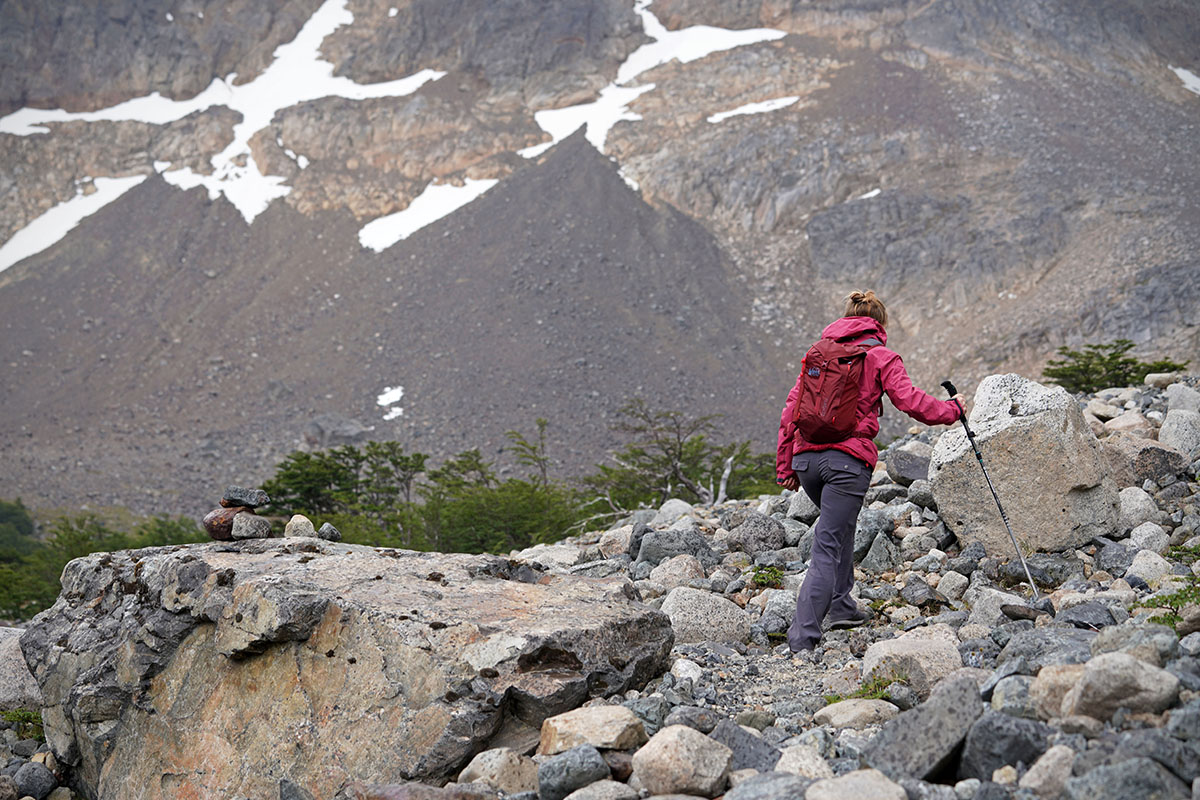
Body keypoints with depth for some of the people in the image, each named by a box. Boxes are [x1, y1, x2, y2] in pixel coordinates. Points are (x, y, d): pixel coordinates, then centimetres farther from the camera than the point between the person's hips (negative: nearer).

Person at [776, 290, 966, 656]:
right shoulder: (880, 356, 3)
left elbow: (792, 407, 13)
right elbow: (910, 402, -6)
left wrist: (785, 465, 16)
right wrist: (952, 409, 12)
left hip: (806, 455, 5)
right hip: (848, 458, -5)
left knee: (840, 523, 29)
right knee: (827, 546, -6)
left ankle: (841, 606, 32)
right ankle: (803, 636, -13)